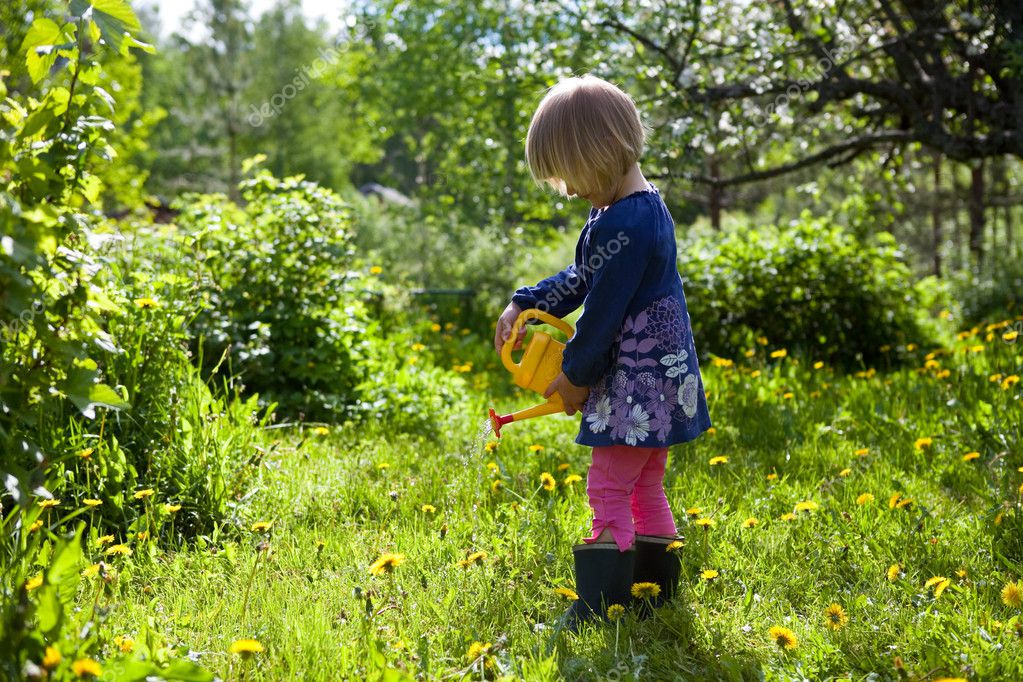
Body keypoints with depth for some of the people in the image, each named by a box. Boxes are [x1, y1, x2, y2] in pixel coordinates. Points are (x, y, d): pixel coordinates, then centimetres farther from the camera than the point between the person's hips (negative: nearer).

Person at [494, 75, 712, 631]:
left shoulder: (624, 225, -22)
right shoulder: (641, 208, 12)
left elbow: (604, 310, -18)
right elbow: (581, 280, 21)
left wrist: (576, 374, -6)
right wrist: (524, 305, 12)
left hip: (638, 377, -11)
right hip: (658, 376, 11)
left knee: (608, 489, -6)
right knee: (645, 486, 17)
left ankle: (602, 606, -3)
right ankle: (655, 591, 25)